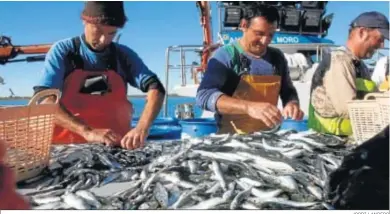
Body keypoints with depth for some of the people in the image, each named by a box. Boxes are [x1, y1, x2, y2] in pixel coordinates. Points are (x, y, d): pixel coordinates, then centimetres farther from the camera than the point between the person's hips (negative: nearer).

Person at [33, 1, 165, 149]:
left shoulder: (124, 55, 6)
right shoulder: (62, 51, -1)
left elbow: (155, 88, -4)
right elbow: (44, 100, -12)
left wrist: (142, 128, -23)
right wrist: (87, 132, -25)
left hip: (117, 145, 2)